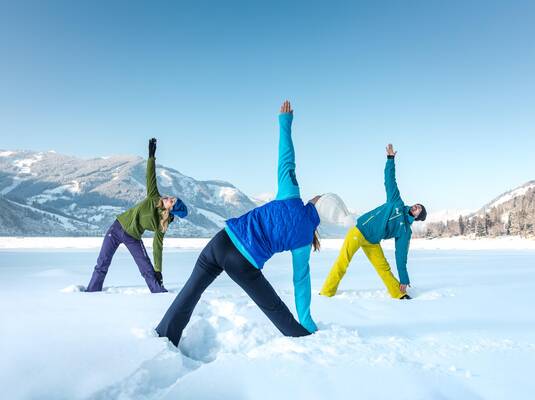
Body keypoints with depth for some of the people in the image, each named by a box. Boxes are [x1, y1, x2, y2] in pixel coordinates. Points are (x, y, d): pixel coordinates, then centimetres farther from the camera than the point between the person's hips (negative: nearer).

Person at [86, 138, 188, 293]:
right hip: (118, 227, 2)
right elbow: (150, 176, -17)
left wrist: (158, 271, -16)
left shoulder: (161, 225, -18)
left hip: (133, 238, -2)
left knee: (148, 270, -10)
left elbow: (157, 247, -14)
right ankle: (91, 292, 19)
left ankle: (160, 293, 3)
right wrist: (151, 156, -27)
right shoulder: (154, 198, -16)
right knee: (102, 265, 5)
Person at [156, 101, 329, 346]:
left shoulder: (291, 199, 7)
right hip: (244, 265, -2)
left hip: (222, 240, 2)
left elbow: (286, 160, 8)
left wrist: (285, 121, 19)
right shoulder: (304, 239, 5)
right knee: (273, 308, 20)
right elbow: (301, 280, 10)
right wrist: (307, 324, 22)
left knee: (191, 290, 20)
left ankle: (163, 339, 27)